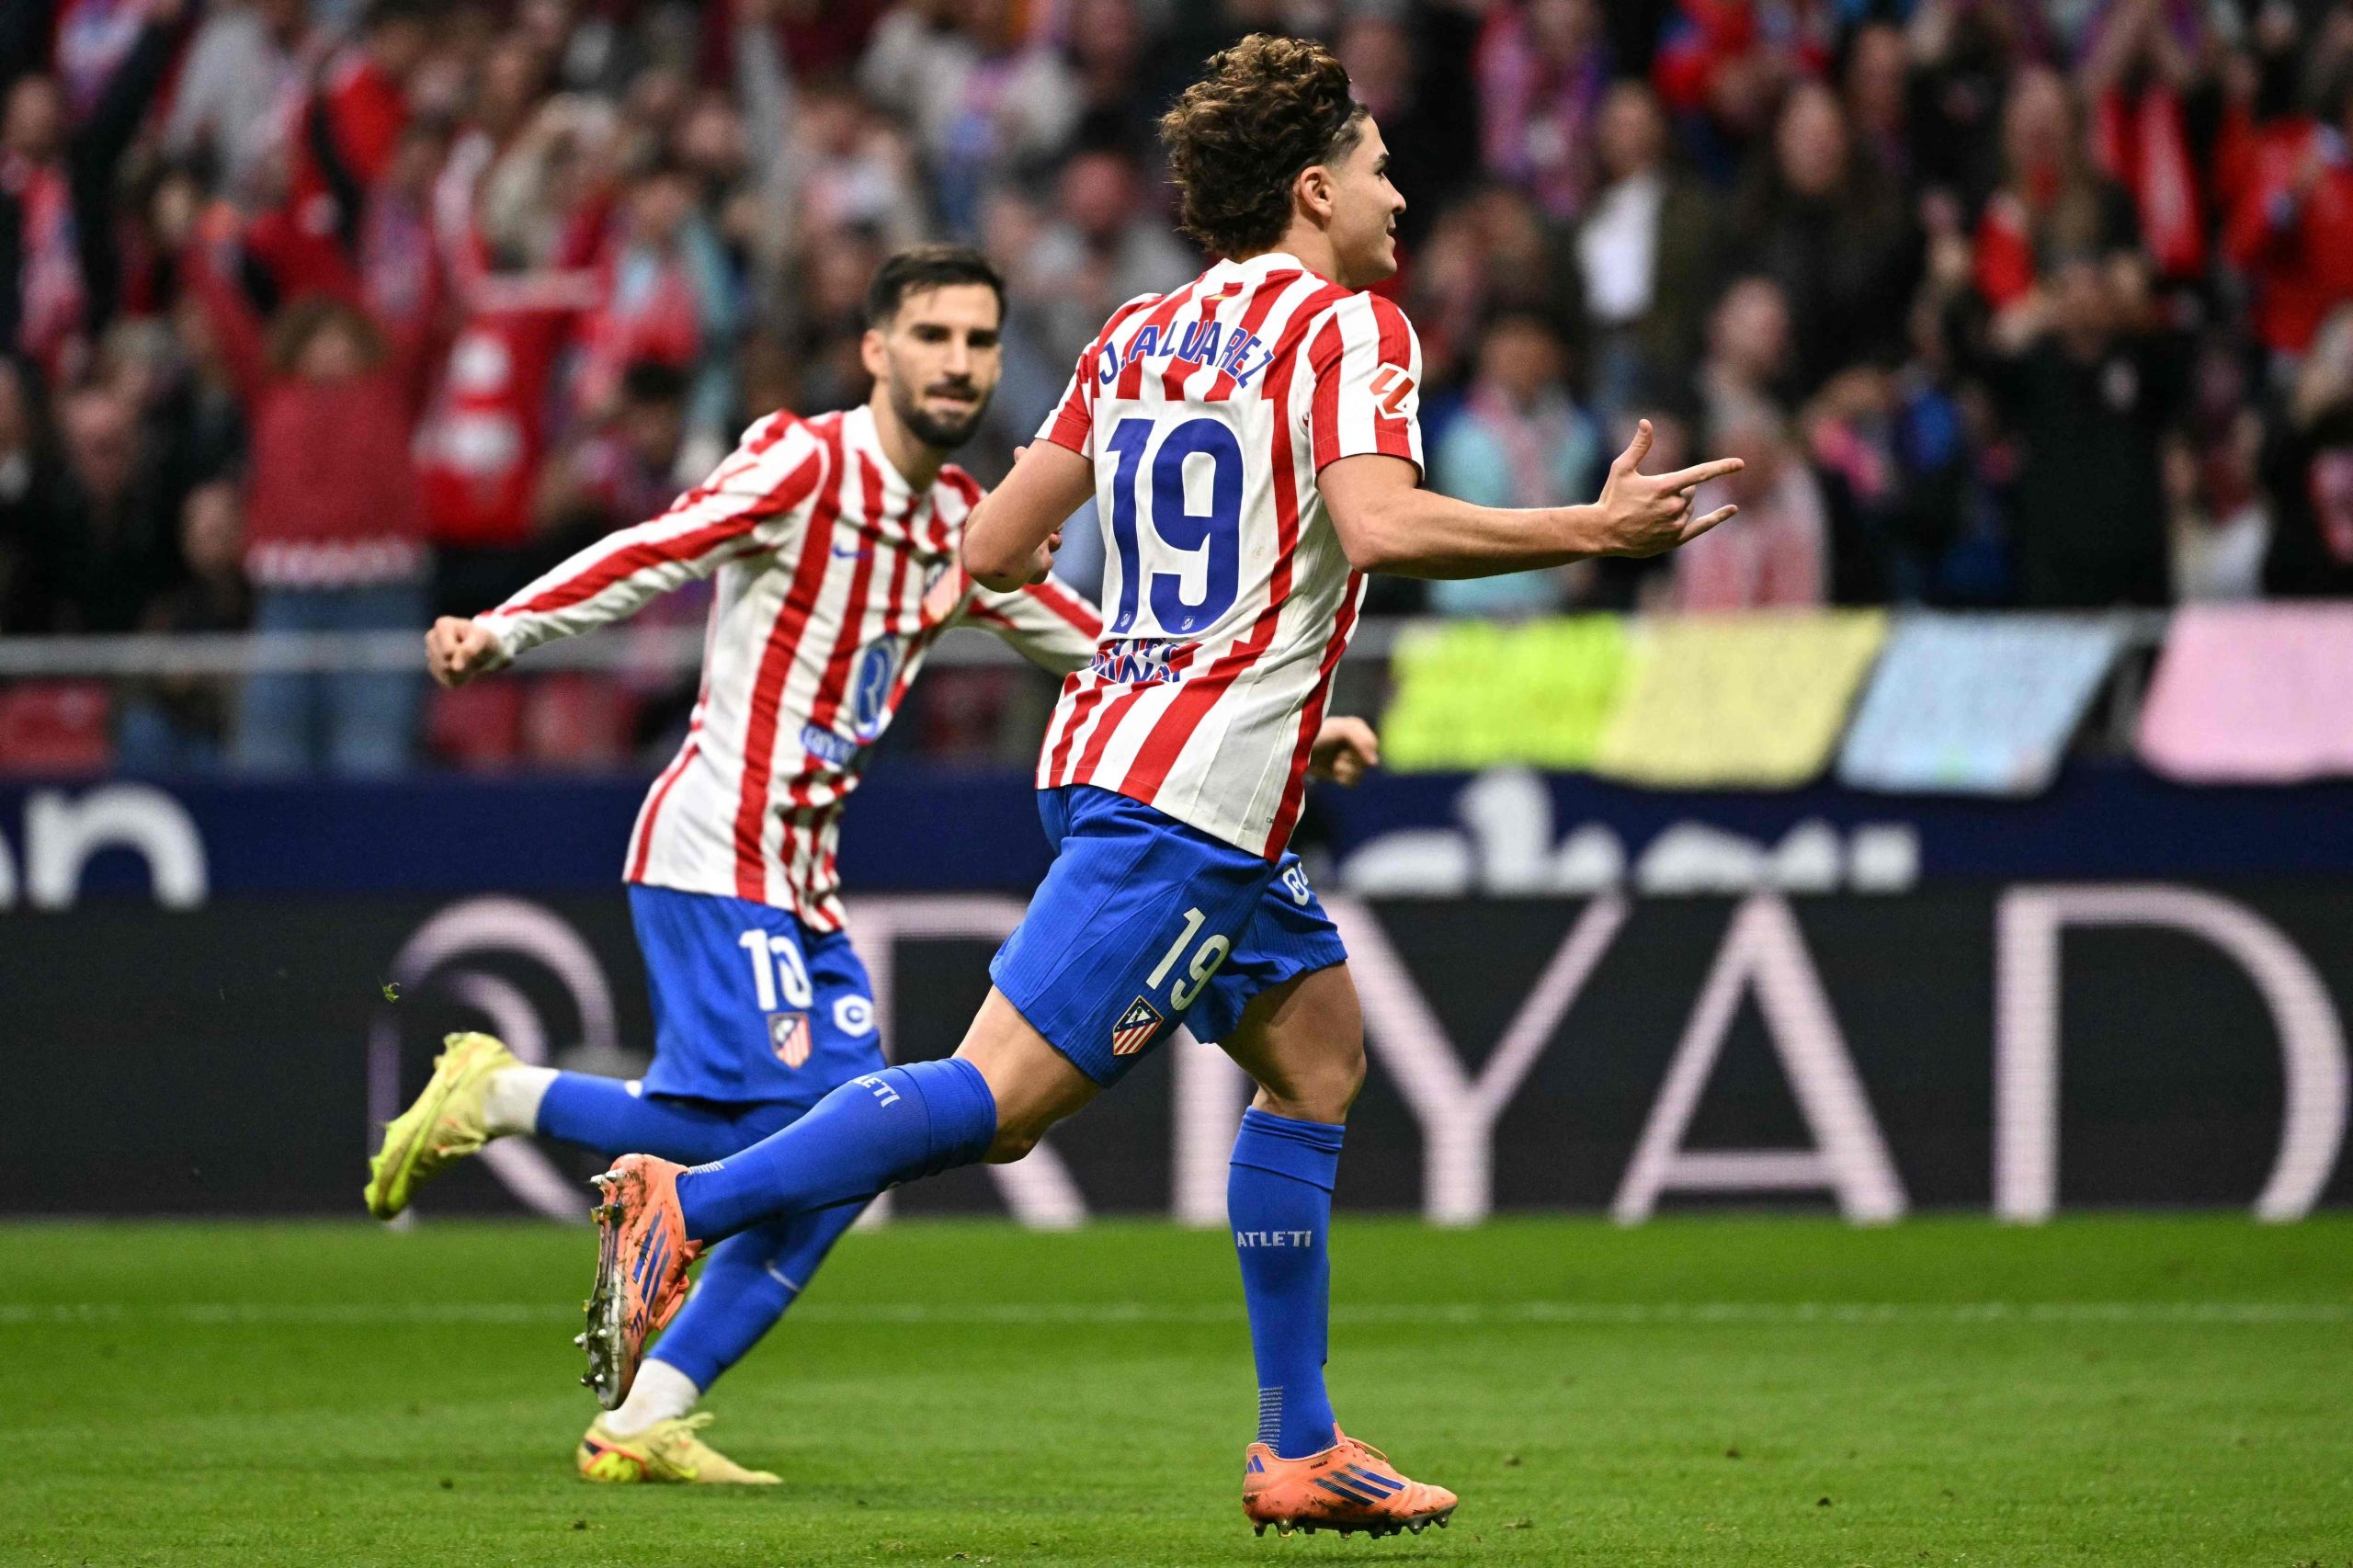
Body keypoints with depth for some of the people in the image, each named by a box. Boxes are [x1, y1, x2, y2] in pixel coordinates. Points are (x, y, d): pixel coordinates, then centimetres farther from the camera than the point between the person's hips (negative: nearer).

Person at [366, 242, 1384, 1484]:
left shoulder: (961, 525, 15)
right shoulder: (806, 466, -8)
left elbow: (1092, 644, 25)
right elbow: (650, 556, -16)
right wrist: (499, 631, -30)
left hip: (803, 881, 8)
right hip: (717, 851, -8)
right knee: (774, 1129, -21)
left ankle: (644, 1424, 2)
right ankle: (493, 1094, -4)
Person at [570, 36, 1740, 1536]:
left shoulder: (1137, 336, 16)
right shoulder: (1349, 327, -6)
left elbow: (992, 550, 15)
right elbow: (1381, 525, -22)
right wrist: (1590, 531, -14)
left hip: (1109, 742, 9)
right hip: (1196, 792, -9)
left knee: (1318, 1045, 18)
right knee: (1005, 1094, -14)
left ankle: (1301, 1449, 18)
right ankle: (686, 1206, -22)